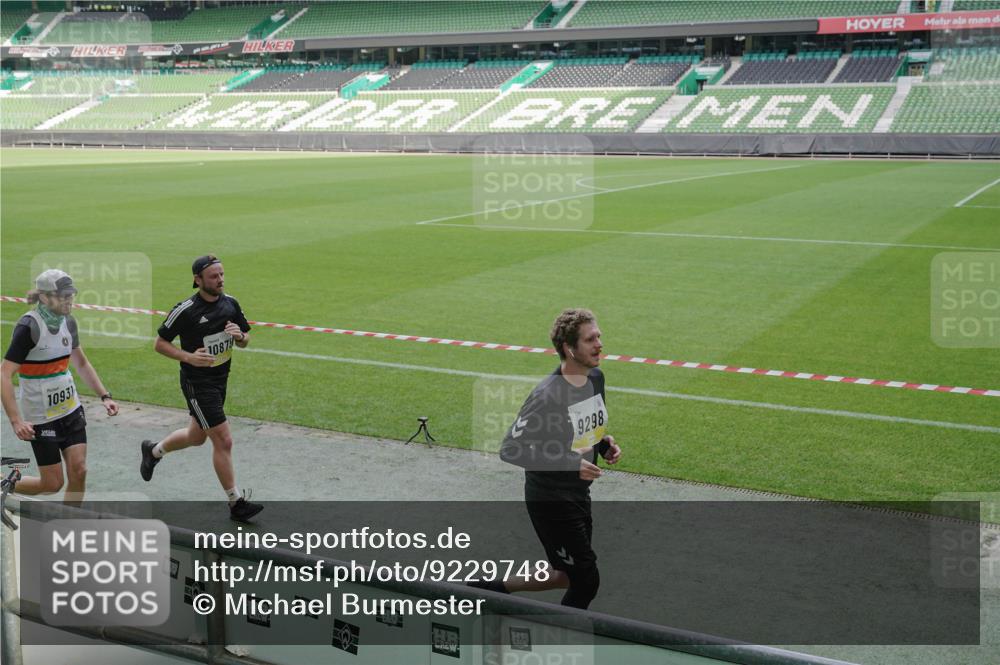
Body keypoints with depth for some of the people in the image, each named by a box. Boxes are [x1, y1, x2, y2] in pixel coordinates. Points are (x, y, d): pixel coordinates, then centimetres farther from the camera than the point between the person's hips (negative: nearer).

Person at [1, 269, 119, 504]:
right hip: (40, 418, -6)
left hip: (71, 410, 6)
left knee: (78, 472, -2)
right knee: (52, 484, 0)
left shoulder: (68, 322, 3)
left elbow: (81, 364, 18)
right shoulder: (28, 327, -18)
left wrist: (104, 396, 10)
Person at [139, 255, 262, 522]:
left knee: (196, 437, 23)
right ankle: (236, 503, 3)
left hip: (220, 380, 7)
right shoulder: (185, 310, -18)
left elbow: (245, 340, 9)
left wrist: (240, 336, -15)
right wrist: (189, 357, -24)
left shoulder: (230, 303, 0)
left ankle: (152, 451, 51)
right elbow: (159, 343, -9)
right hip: (197, 383, -7)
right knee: (223, 441, -9)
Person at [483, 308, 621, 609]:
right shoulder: (548, 395, -25)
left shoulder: (595, 377, 1)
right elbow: (510, 449, -24)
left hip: (579, 494, 9)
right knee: (586, 581, -3)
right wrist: (570, 462, -27)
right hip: (550, 501, -9)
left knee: (569, 576, 18)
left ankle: (493, 588, 32)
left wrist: (604, 443, -2)